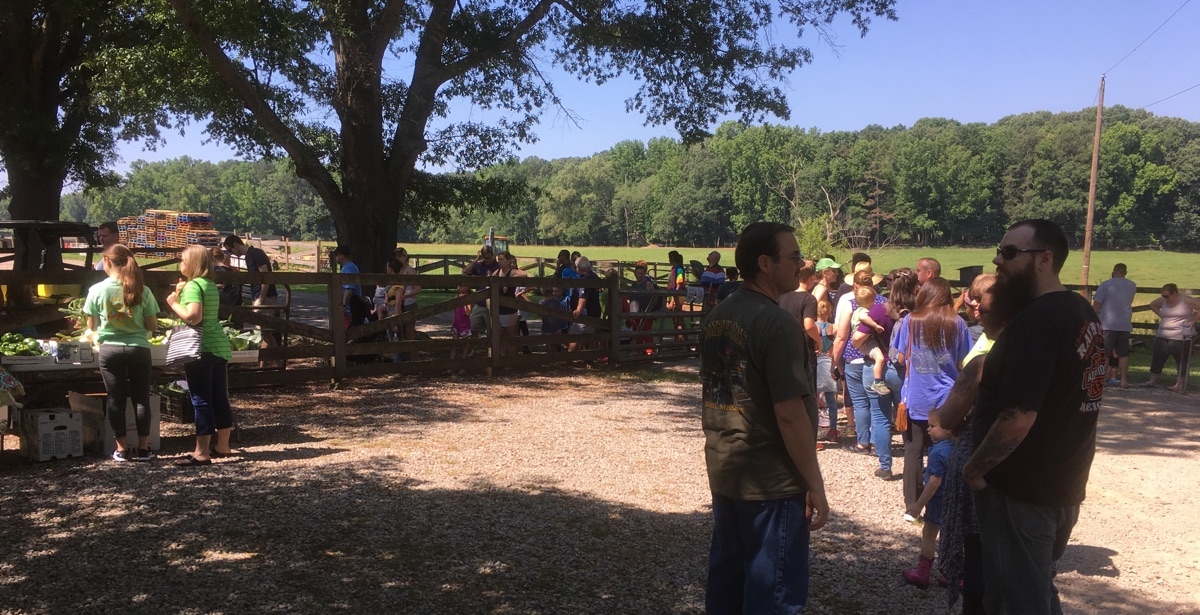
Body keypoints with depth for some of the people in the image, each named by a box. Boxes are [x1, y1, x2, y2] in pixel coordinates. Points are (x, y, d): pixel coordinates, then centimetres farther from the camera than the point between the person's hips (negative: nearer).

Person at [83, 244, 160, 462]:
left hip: (110, 350, 0)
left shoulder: (97, 290, -5)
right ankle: (143, 448, 11)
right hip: (138, 349, 0)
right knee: (141, 398, 8)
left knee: (115, 398, 8)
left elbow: (92, 326, 4)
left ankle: (122, 449, 11)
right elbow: (152, 326, -1)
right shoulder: (142, 290, -5)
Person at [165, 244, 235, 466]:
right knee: (220, 398, 14)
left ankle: (201, 452, -4)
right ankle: (222, 446, 24)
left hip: (201, 350, -9)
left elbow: (193, 317, -23)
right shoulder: (211, 285, 14)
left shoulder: (193, 285, -12)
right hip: (219, 347, 9)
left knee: (201, 400, -6)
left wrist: (174, 303, -8)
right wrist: (182, 294, 13)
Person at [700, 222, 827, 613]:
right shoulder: (777, 325, -19)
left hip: (724, 474, 8)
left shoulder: (716, 318, 7)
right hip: (773, 481, -8)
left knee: (726, 578, 16)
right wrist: (815, 486, -14)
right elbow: (789, 415, -21)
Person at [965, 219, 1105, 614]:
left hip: (1022, 491, -10)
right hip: (1060, 485, 10)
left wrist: (974, 468, -16)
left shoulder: (1038, 319, -24)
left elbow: (1017, 419, -30)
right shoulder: (1082, 313, 9)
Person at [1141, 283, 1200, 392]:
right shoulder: (1163, 301, 6)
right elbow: (1152, 305, 24)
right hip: (1162, 336, 6)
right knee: (1157, 358, 6)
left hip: (1181, 337, -6)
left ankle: (1180, 385, 5)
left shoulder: (1186, 301, -10)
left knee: (1181, 361, 0)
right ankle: (1152, 380, 16)